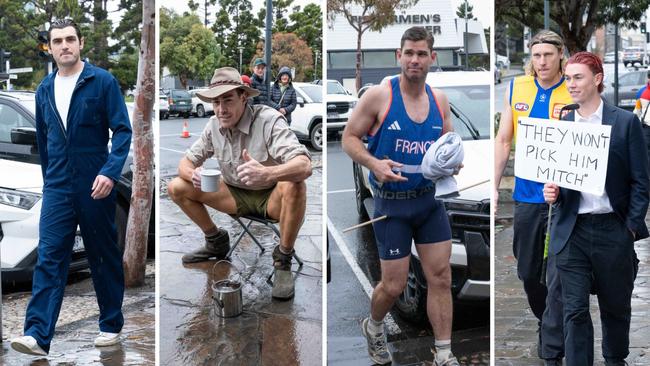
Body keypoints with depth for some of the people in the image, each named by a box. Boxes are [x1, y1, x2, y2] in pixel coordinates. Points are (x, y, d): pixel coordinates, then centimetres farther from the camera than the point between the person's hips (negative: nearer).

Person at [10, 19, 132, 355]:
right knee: (48, 259, -5)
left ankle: (111, 325, 21)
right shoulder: (45, 90, 9)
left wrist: (110, 172, -21)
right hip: (57, 189, 3)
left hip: (95, 187, -3)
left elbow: (123, 130, -9)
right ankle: (37, 335, -10)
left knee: (104, 257, 8)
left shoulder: (102, 82, -5)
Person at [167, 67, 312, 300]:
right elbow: (186, 161, 2)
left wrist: (267, 174, -59)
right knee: (177, 187, -6)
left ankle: (283, 260, -17)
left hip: (271, 198, -5)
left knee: (293, 186, -39)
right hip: (237, 196, 5)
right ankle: (216, 241, 16)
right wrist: (193, 174, -25)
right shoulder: (214, 126, -7)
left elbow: (304, 166, -38)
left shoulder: (268, 120, -25)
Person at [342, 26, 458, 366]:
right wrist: (373, 163, -23)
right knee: (393, 286, 2)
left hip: (430, 200, 4)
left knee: (441, 278, 3)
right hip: (392, 203, -4)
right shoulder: (379, 95, -12)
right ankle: (373, 327, 35)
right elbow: (349, 138, -5)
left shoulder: (440, 99, 3)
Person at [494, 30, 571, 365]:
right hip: (526, 195, 4)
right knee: (527, 273, 15)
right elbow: (503, 140, 9)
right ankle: (545, 323, 39)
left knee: (558, 278, -4)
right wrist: (494, 186, 4)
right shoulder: (516, 88, 4)